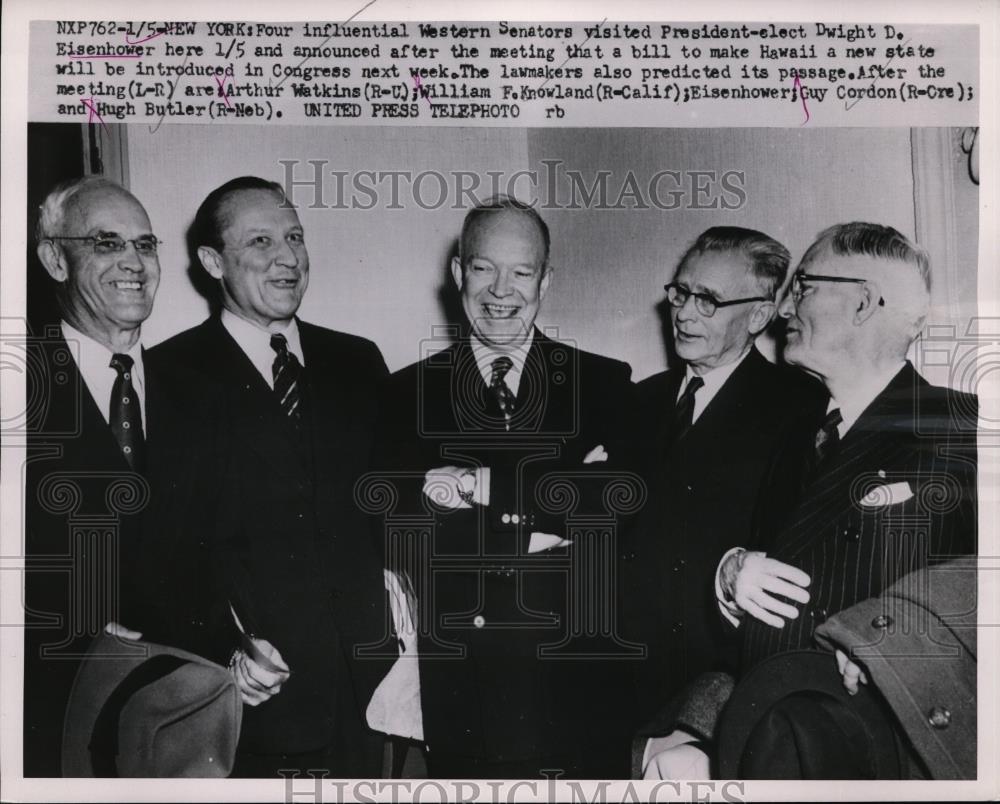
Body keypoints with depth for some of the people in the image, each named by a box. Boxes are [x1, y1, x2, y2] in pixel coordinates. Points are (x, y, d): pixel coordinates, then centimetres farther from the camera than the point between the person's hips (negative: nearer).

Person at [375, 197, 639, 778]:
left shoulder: (606, 385, 4)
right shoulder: (408, 393, 4)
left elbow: (629, 516, -7)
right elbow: (401, 542, -4)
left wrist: (484, 491, -15)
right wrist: (538, 529, -14)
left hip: (579, 684, 0)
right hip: (458, 684, 0)